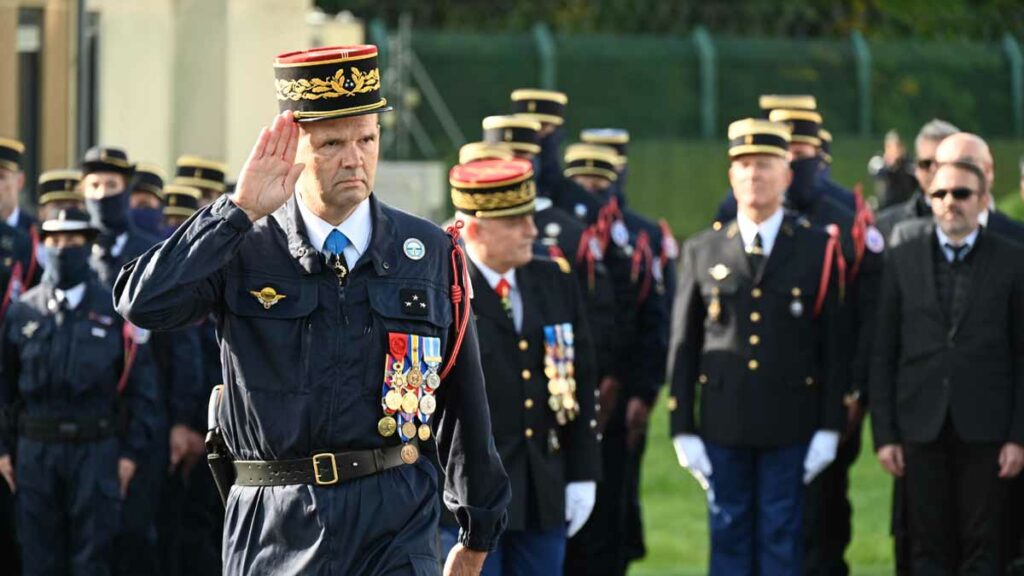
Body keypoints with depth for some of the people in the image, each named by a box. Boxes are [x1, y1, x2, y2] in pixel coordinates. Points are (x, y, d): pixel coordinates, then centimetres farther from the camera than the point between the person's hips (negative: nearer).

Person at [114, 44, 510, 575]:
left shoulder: (430, 253, 6)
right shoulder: (242, 250, 1)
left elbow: (463, 400, 14)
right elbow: (142, 304, -17)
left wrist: (478, 530, 20)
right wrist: (240, 210, -16)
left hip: (397, 525, 0)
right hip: (273, 526, 0)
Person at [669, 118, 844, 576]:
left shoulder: (818, 250, 2)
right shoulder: (702, 252, 7)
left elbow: (834, 346, 1)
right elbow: (683, 348, 7)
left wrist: (829, 429, -4)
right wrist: (682, 430, 3)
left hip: (790, 427, -1)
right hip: (722, 424, 1)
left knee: (781, 539, 2)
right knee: (729, 538, 6)